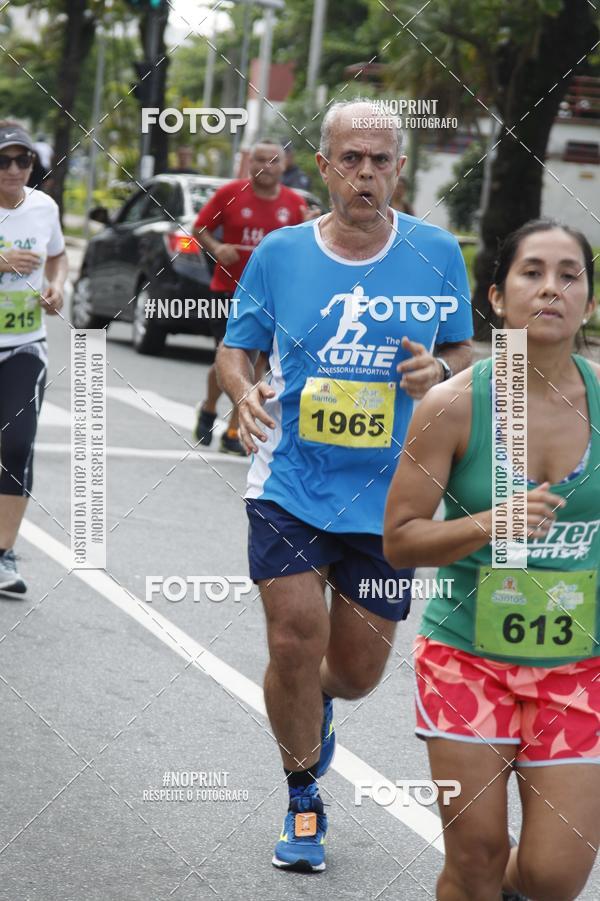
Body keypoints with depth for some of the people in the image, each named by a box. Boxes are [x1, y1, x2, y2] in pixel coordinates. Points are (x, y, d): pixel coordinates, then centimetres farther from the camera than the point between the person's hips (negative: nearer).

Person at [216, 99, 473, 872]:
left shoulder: (436, 253, -2)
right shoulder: (280, 253, -2)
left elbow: (463, 352, 10)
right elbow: (234, 348, 8)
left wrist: (438, 369, -14)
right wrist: (243, 393, -15)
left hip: (388, 496, 1)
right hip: (290, 485, -1)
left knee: (359, 668, 8)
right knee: (295, 640, -11)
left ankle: (315, 700, 48)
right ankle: (303, 801, 14)